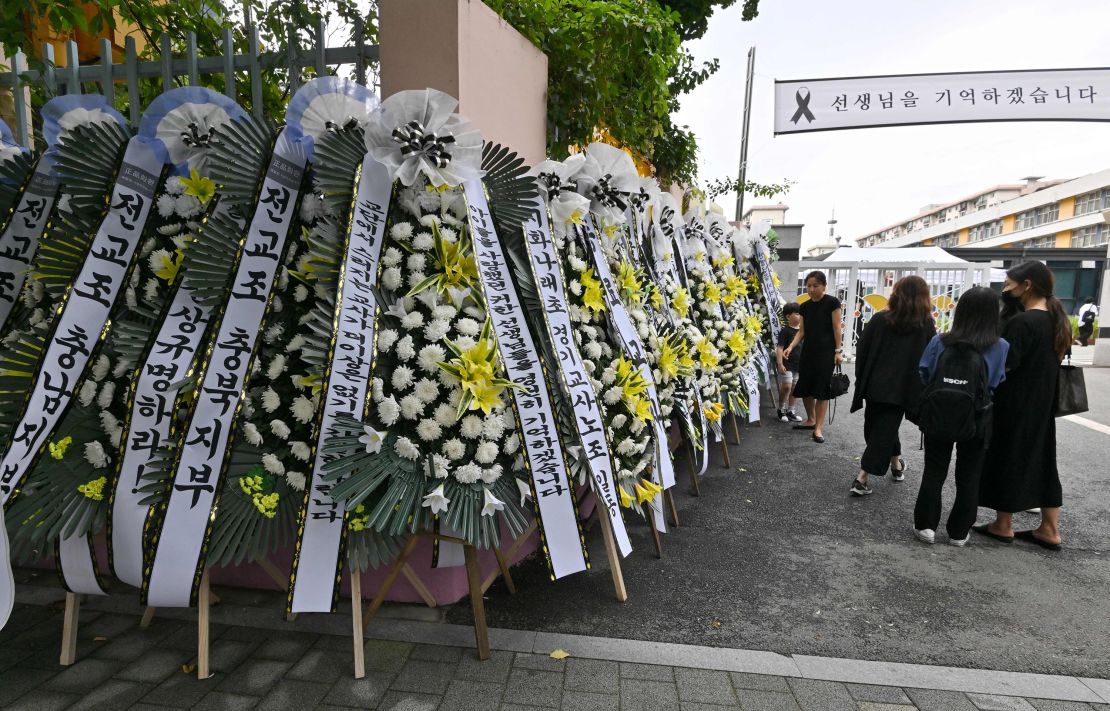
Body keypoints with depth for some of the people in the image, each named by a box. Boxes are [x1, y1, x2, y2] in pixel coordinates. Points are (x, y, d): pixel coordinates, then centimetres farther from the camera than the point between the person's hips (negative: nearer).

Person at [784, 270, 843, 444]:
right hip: (808, 351, 6)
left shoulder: (832, 302, -6)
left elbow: (837, 328, -6)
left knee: (822, 388, -4)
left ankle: (819, 427, 1)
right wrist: (790, 347, -5)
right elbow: (801, 331, 9)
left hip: (826, 351, -5)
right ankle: (811, 420, 27)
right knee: (805, 387, 8)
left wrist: (838, 351, -10)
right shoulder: (805, 306, 8)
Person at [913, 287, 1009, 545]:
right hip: (977, 420, 0)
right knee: (969, 477, 13)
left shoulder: (940, 341, -10)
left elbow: (923, 376, -5)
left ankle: (926, 525, 15)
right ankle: (959, 532, 21)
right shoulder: (1001, 347, -12)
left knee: (934, 472, 12)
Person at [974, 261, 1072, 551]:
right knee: (1041, 459, 15)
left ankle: (1003, 525, 16)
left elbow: (1003, 364, -20)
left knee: (1006, 459, 4)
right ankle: (1049, 529, 22)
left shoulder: (1022, 322, -21)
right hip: (1041, 403, 8)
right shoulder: (1057, 319, 7)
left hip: (1014, 406, -8)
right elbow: (1055, 360, 14)